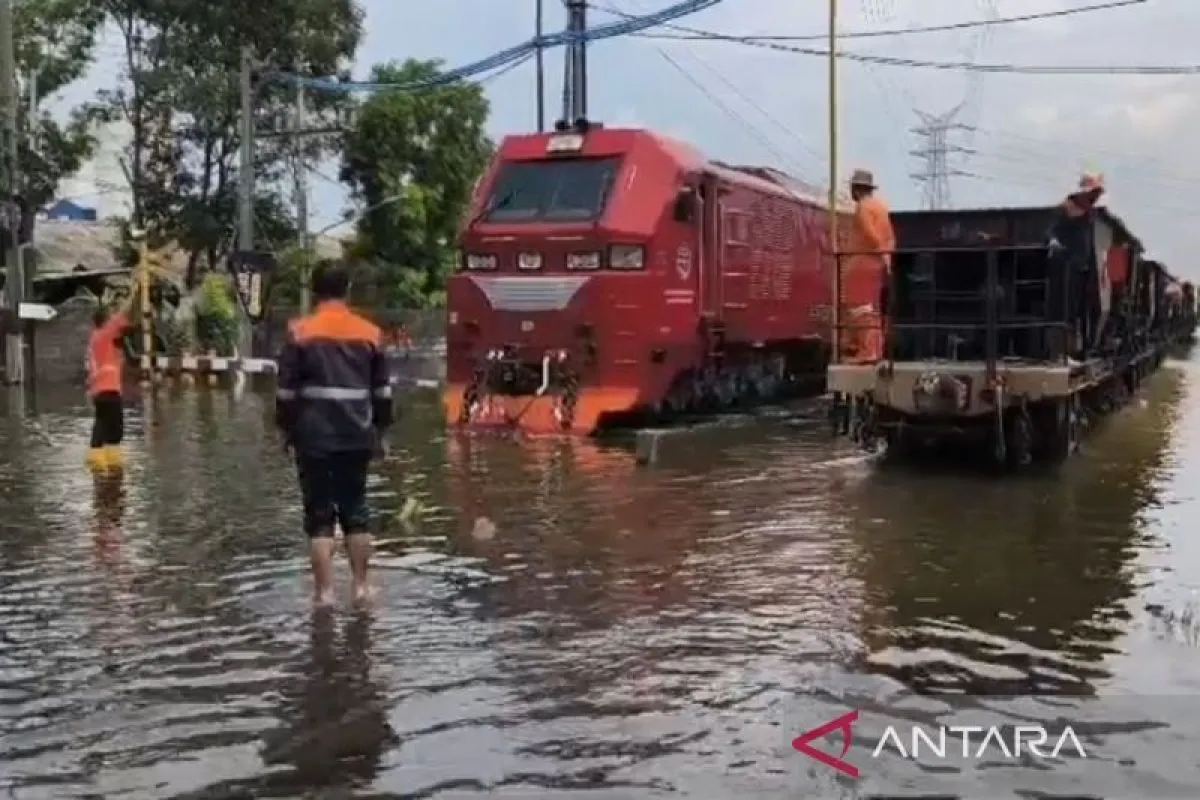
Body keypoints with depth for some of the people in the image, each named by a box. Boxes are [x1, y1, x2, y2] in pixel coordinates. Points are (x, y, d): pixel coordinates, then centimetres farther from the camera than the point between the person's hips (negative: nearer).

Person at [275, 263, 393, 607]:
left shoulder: (300, 332, -3)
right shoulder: (370, 333, 6)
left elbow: (286, 390, -3)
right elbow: (382, 391, 10)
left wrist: (287, 431, 8)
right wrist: (380, 430, 19)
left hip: (314, 437, -3)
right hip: (357, 437, 3)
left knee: (319, 514, 3)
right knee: (356, 511, 13)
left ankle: (324, 590, 2)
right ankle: (360, 585, 16)